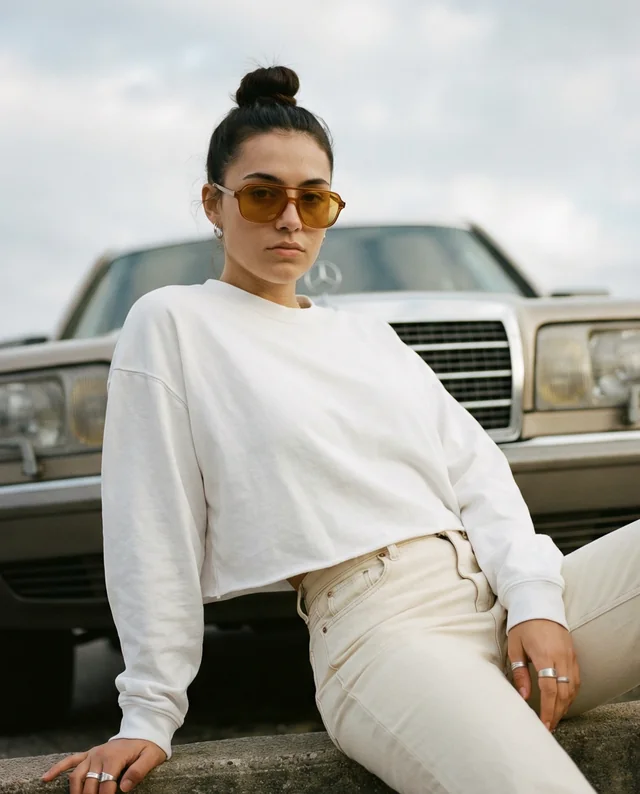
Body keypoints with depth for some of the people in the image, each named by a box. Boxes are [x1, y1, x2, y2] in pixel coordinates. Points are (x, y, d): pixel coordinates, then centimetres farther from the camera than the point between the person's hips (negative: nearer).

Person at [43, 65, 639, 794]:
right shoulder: (173, 324, 7)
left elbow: (477, 469, 12)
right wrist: (150, 713, -2)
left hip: (502, 596, 7)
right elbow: (154, 530, 2)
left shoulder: (369, 336, 23)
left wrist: (534, 599, -6)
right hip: (378, 626, -6)